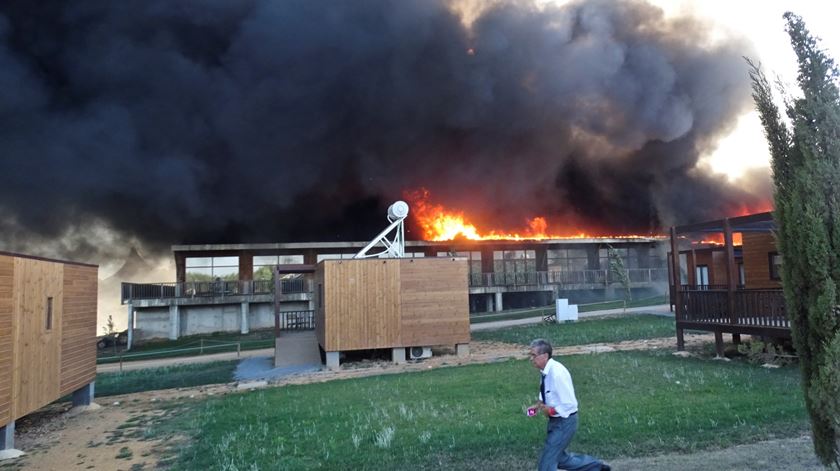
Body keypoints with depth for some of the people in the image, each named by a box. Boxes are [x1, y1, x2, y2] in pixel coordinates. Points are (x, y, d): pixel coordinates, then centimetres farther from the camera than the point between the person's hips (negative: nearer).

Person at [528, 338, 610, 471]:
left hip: (564, 422, -9)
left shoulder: (557, 373, -28)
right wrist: (538, 405, 0)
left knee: (547, 460, -1)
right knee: (559, 458, 21)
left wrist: (550, 410, -20)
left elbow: (569, 404, -25)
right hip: (556, 420, 9)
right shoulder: (546, 371, -1)